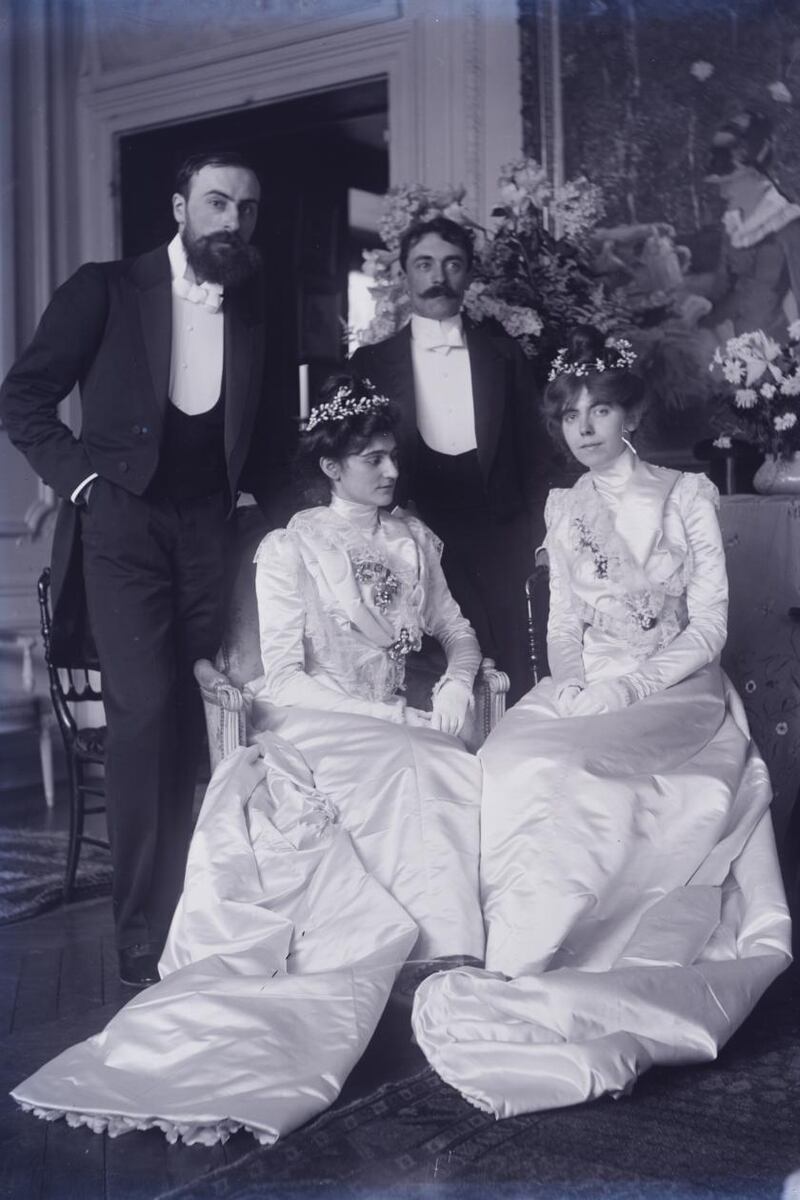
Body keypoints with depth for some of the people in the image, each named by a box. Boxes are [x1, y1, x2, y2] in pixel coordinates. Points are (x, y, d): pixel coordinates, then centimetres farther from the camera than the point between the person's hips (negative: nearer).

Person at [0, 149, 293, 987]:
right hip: (123, 519, -3)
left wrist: (258, 488, 4)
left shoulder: (256, 308, 12)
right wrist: (81, 477, -7)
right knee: (146, 708, -14)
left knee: (191, 718, 1)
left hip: (212, 525, 3)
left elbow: (272, 419, 20)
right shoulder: (106, 289, 3)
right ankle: (148, 936, -6)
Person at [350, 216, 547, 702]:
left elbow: (530, 451, 11)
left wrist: (535, 535, 2)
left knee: (508, 686, -2)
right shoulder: (373, 361, 9)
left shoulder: (504, 353, 12)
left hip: (496, 541, 1)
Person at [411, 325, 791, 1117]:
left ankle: (518, 969, -25)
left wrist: (626, 689, -17)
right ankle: (518, 962, -23)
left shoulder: (687, 496, 2)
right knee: (515, 766, -28)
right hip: (585, 696, 4)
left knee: (560, 779, -32)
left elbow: (709, 625, -4)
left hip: (675, 697, -4)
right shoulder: (563, 509, 14)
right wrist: (571, 683, -6)